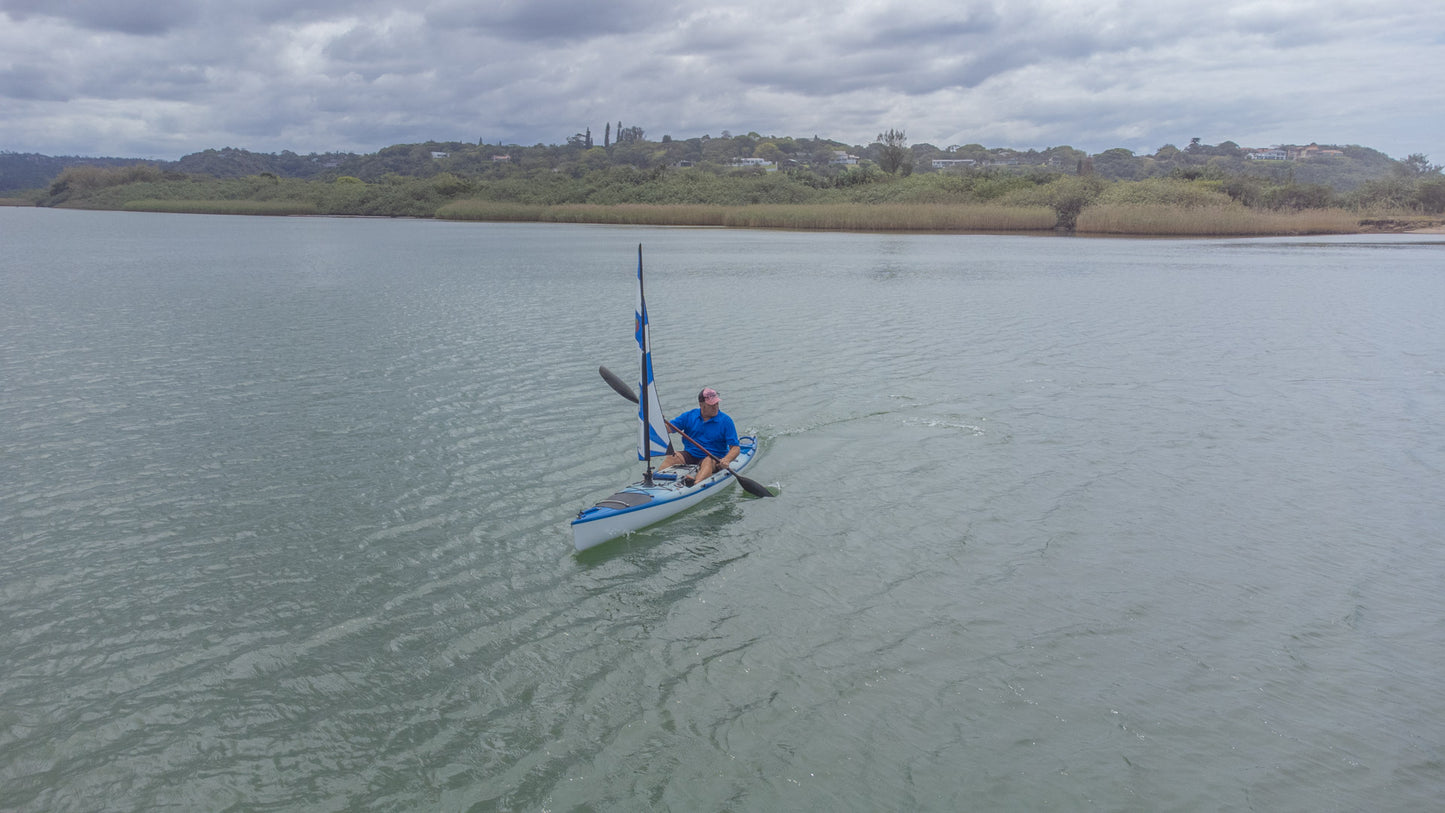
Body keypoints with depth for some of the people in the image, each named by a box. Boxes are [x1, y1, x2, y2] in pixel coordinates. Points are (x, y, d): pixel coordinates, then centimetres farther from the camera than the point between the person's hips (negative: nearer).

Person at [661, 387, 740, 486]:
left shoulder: (725, 420, -3)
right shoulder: (689, 416, 5)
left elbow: (735, 447, -6)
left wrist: (726, 460, -27)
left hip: (714, 457, -3)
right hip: (689, 455, 3)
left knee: (708, 462, -37)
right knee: (670, 458, -24)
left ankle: (695, 484, -62)